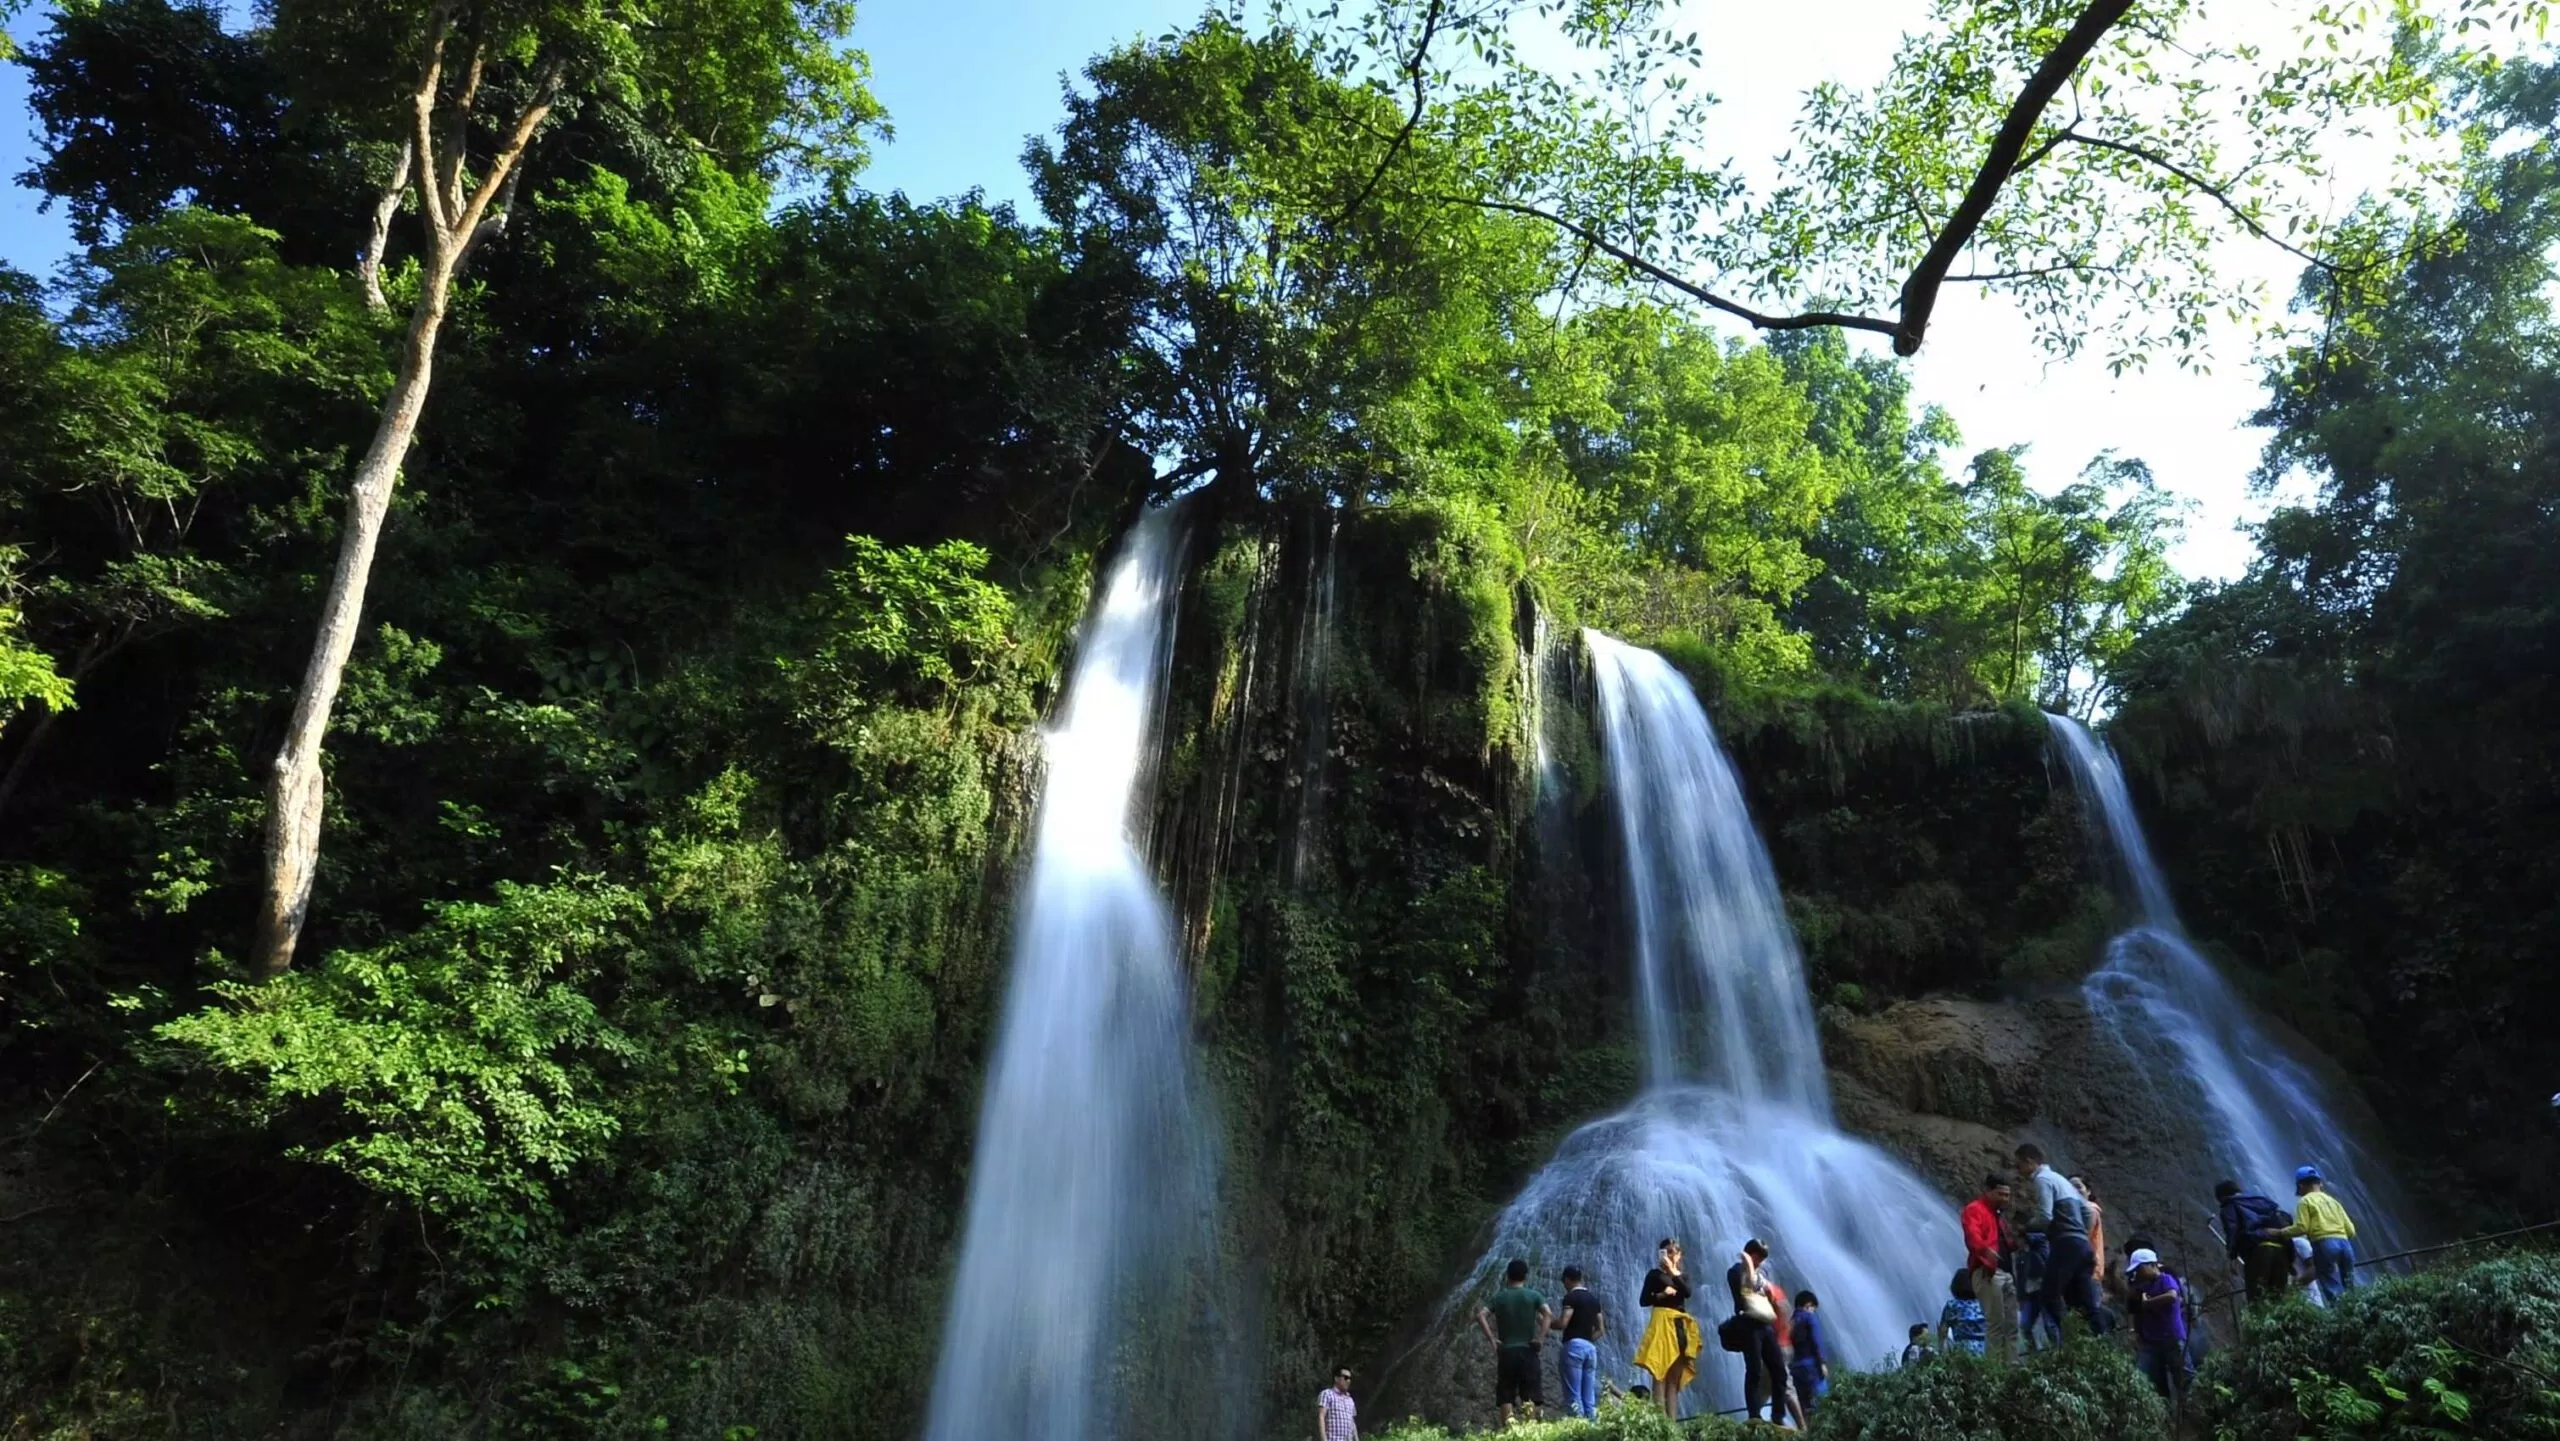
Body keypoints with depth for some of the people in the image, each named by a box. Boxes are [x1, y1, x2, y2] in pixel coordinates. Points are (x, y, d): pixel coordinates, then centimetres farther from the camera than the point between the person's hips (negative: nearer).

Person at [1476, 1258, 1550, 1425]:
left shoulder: (1499, 1297, 6)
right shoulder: (1533, 1296, 3)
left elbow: (1480, 1315, -7)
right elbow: (1547, 1314, -15)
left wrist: (1492, 1339, -5)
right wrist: (1541, 1337, -11)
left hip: (1506, 1352, 1)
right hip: (1528, 1351, -1)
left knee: (1506, 1397, 5)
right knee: (1530, 1397, 5)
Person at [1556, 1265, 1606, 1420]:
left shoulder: (1571, 1297, -5)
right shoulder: (1593, 1299, 17)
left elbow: (1563, 1323, -15)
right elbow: (1601, 1330, 17)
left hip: (1574, 1345, -7)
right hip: (1591, 1347, 7)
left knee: (1573, 1397, -6)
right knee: (1590, 1398, 8)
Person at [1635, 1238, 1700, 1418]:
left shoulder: (1682, 1276, 17)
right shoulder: (1655, 1274, 5)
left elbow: (1687, 1293, -6)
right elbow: (1643, 1301, -2)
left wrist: (1673, 1271, -8)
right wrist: (1661, 1294, -15)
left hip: (1680, 1327, 5)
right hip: (1662, 1323, -5)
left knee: (1675, 1376, 4)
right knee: (1660, 1374, -13)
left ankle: (1672, 1419, 4)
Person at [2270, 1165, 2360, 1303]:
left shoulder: (2305, 1201, 6)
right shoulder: (2332, 1201, 24)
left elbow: (2301, 1228, -6)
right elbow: (2350, 1230, 17)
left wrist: (2279, 1232, 5)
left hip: (2325, 1245, -6)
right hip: (2344, 1244, 6)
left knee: (2334, 1292, -9)